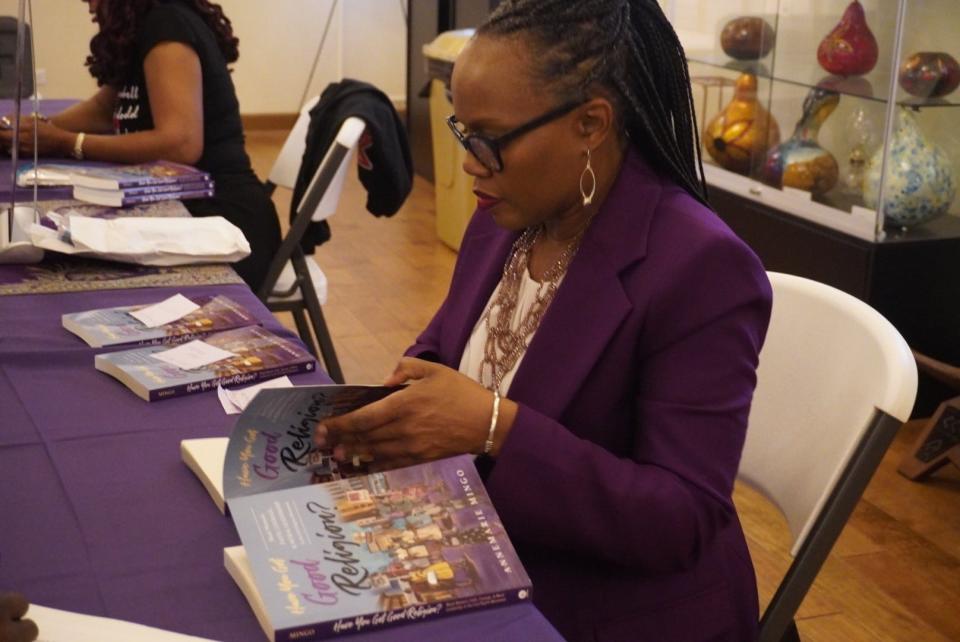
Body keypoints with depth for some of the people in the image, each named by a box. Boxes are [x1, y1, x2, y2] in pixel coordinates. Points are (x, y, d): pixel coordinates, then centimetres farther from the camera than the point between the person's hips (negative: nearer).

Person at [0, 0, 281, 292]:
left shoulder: (168, 24, -17)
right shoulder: (141, 28, 12)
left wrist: (66, 143, -18)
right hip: (185, 208, 9)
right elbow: (102, 110, 23)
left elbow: (181, 144, -28)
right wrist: (38, 127, 4)